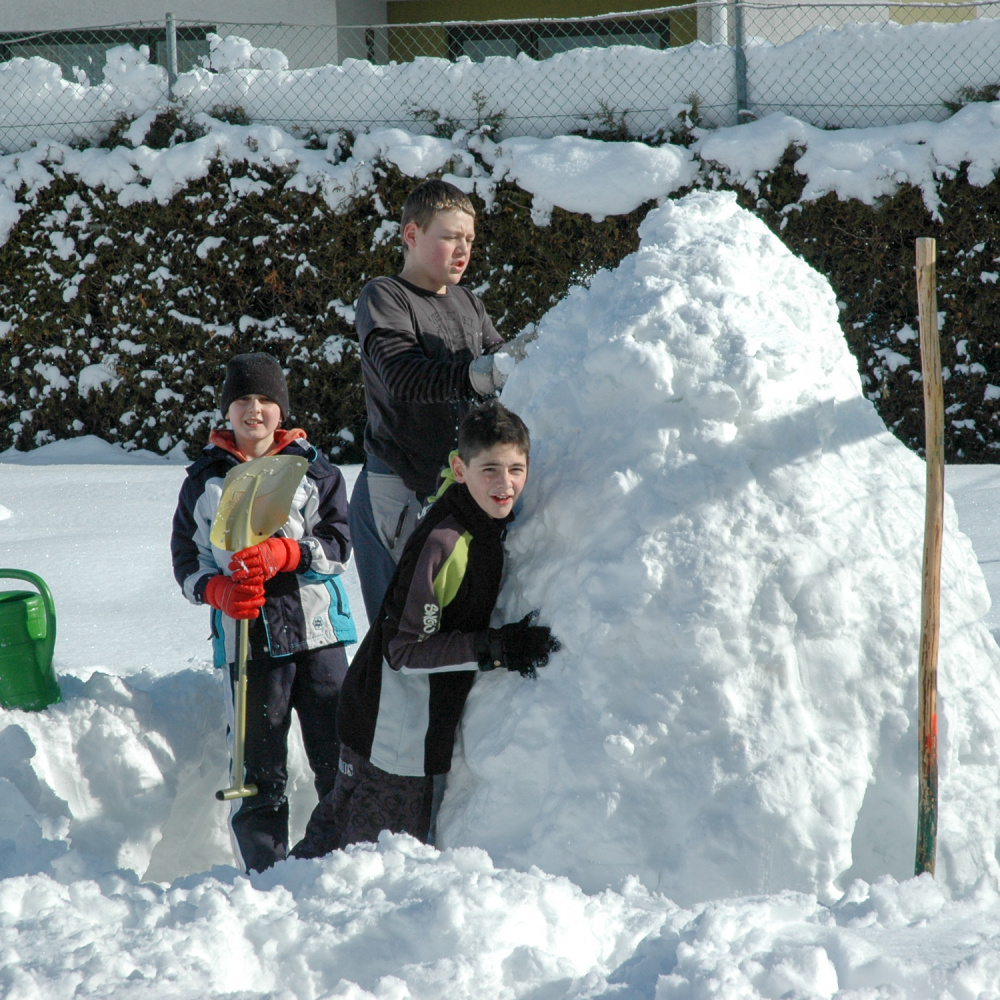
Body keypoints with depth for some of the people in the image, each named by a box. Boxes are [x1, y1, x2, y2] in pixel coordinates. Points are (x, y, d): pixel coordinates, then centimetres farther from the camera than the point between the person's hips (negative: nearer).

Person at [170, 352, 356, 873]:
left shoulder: (314, 472, 8)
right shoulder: (203, 481, 10)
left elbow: (337, 543, 0)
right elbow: (186, 558, 10)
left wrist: (284, 554, -18)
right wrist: (218, 591, -10)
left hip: (316, 629, 0)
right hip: (246, 635, 0)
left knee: (336, 753, -1)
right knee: (257, 766, 1)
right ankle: (262, 875, 9)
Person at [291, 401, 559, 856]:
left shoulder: (493, 522, 2)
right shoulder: (443, 544, -26)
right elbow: (405, 648, -24)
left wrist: (512, 643, 5)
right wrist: (495, 648, -28)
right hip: (395, 730, -9)